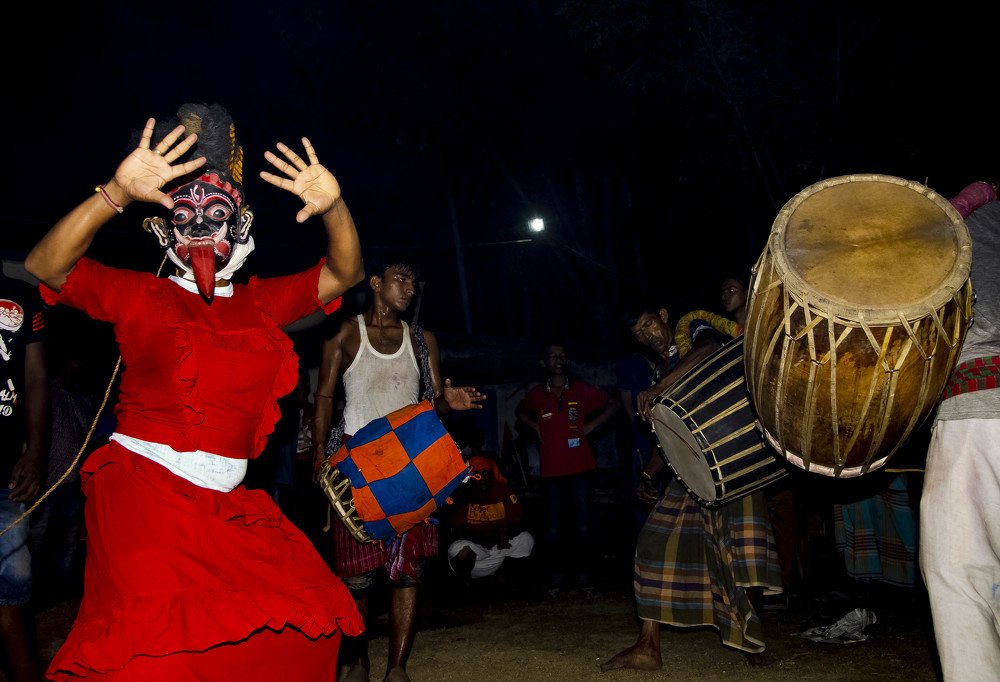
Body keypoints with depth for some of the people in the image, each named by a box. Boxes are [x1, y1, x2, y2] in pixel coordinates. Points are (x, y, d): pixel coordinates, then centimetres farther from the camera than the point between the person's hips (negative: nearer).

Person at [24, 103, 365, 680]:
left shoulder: (263, 302, 14)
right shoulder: (138, 294, 5)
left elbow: (346, 273, 8)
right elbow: (45, 267, -7)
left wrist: (334, 208, -13)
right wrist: (116, 194, -22)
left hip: (227, 503, 4)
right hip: (143, 487, -4)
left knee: (309, 618, -4)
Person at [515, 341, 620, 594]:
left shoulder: (582, 390, -1)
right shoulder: (536, 394, 2)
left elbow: (613, 403, 9)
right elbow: (520, 411, 23)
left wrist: (592, 425, 0)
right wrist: (536, 427, 6)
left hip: (578, 467, -1)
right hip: (551, 468, 1)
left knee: (582, 522, 3)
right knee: (553, 525, 6)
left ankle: (583, 573, 14)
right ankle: (555, 574, 16)